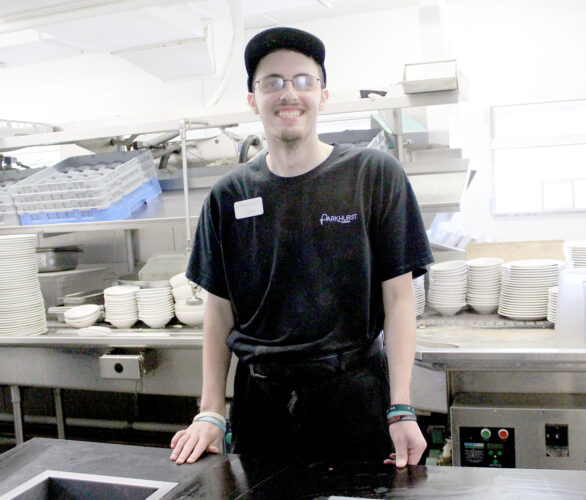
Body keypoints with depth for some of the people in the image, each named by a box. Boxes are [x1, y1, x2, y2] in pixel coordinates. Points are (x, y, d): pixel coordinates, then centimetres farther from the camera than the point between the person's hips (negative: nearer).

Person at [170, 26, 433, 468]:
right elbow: (220, 310, 7)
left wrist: (401, 410, -11)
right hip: (259, 396, 3)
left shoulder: (375, 175, -4)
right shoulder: (229, 196, 3)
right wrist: (211, 413, 2)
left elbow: (398, 298, -6)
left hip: (354, 394, -2)